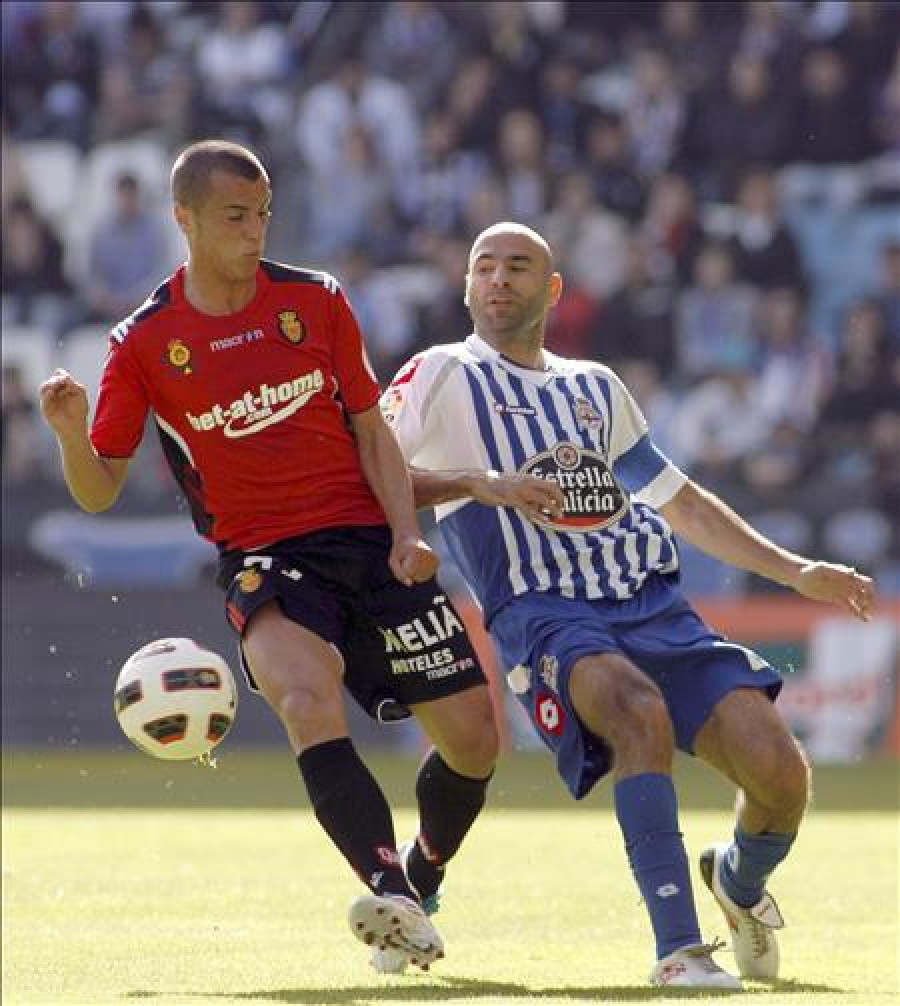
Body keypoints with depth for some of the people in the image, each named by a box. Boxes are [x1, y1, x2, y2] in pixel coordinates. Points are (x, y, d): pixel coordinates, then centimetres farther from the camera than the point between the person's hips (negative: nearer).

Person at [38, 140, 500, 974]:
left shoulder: (316, 302, 4)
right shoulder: (145, 342, -1)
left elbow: (372, 433, 10)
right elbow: (98, 491, 2)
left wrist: (406, 534, -5)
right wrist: (70, 433, -19)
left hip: (366, 539, 3)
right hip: (263, 558, -3)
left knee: (473, 736, -3)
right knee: (306, 699, -33)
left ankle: (419, 881, 25)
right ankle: (393, 896, -45)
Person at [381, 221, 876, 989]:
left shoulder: (596, 388, 24)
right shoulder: (444, 376, 9)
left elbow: (680, 502, 32)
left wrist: (796, 572, 27)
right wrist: (476, 484, -14)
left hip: (654, 607, 5)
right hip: (545, 615, -5)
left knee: (781, 773, -14)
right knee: (640, 709, -38)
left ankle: (740, 882, 22)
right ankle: (678, 947, -39)